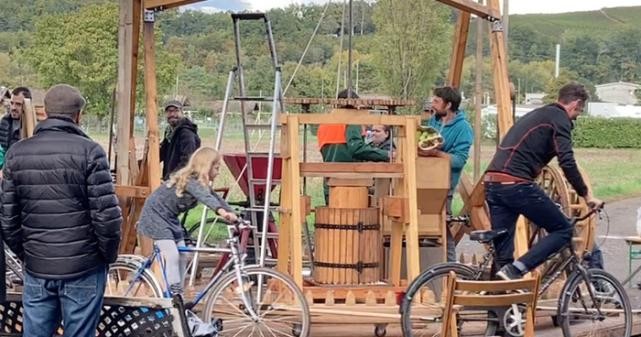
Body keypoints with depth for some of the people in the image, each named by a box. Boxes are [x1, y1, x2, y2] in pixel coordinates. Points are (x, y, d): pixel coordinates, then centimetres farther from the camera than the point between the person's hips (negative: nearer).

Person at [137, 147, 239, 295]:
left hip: (170, 217, 10)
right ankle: (175, 295, -16)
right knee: (172, 255, -18)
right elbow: (205, 197, -46)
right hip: (155, 216, -10)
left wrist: (233, 215, -5)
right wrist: (221, 211, -61)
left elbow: (216, 198, 6)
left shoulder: (201, 183, 2)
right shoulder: (190, 181, -28)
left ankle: (177, 295, 13)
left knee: (182, 257, 6)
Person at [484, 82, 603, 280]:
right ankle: (515, 270, -12)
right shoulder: (559, 119, 0)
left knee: (503, 252, 10)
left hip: (492, 183, 9)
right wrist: (586, 195, -4)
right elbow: (567, 163, -12)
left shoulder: (535, 115, 28)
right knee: (563, 231, 2)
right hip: (517, 184, -9)